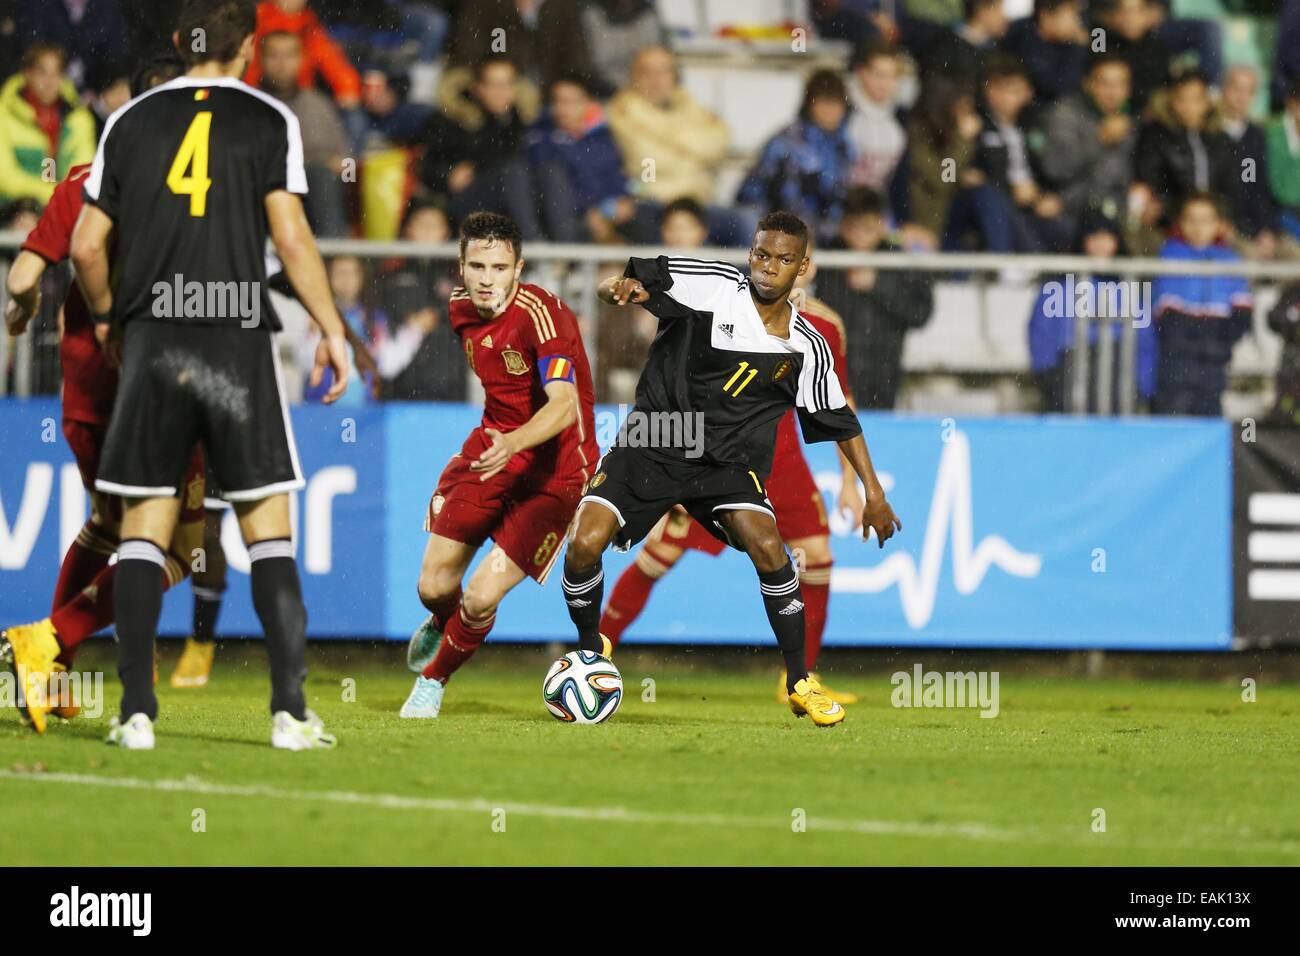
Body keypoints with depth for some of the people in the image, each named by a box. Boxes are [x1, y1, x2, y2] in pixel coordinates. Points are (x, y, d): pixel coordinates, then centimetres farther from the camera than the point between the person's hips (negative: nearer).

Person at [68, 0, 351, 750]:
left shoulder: (133, 121, 8)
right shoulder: (269, 120, 1)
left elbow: (87, 245, 8)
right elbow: (291, 237, -7)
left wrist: (107, 317, 24)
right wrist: (333, 330, -1)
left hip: (152, 342, 2)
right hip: (239, 342, -2)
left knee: (144, 526, 6)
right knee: (269, 526, 2)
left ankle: (137, 712, 0)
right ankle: (290, 710, -4)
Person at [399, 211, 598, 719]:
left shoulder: (538, 313, -24)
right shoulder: (461, 308, -1)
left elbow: (565, 405, -36)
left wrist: (513, 443, -53)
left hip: (553, 468, -6)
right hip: (492, 447, 6)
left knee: (481, 599, -14)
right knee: (435, 587, 1)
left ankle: (434, 679, 17)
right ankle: (439, 626, 40)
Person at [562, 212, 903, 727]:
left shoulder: (807, 347, 1)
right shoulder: (714, 285, -9)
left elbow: (840, 421, 13)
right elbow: (626, 283, -10)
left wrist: (874, 493, 11)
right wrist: (620, 288, -35)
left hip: (728, 461, 1)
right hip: (652, 445, -1)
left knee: (768, 549, -22)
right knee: (585, 544, -17)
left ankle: (799, 682, -4)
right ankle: (591, 650, 13)